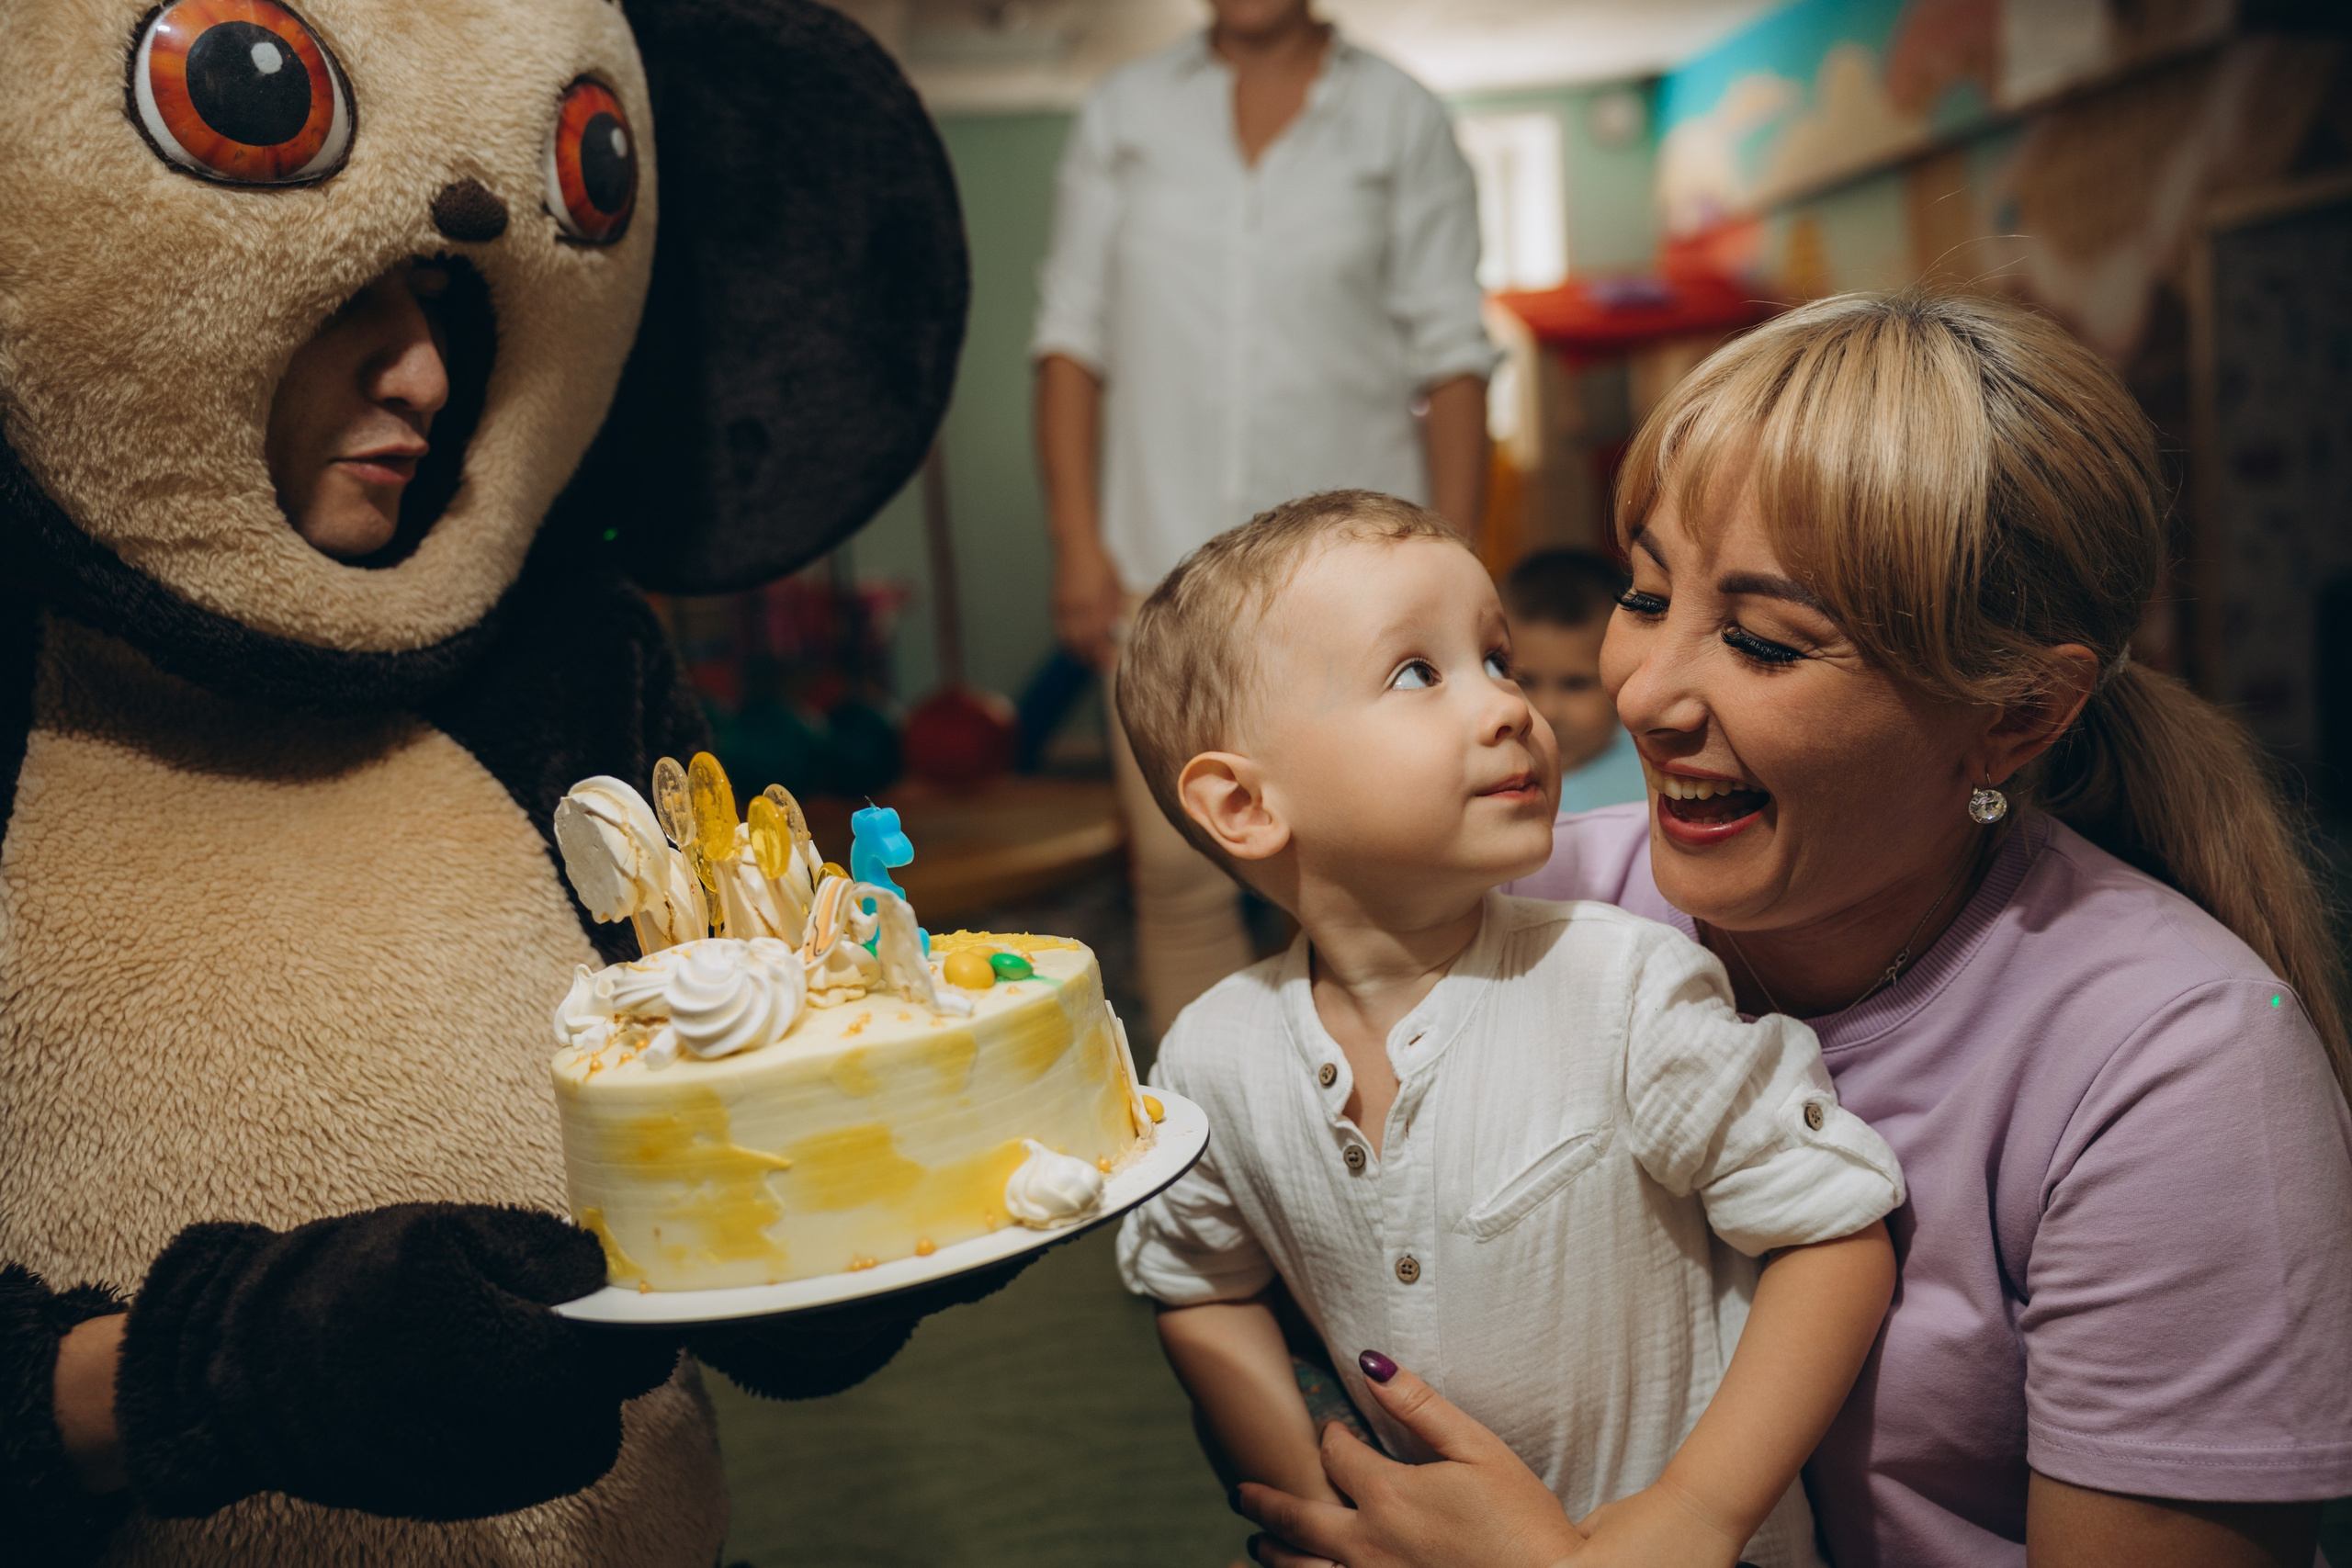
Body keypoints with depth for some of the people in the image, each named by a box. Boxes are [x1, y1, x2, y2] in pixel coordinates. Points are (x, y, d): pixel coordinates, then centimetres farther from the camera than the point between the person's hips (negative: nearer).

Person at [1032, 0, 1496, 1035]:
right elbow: (1073, 332, 10)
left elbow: (1451, 356, 5)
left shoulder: (1401, 116, 9)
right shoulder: (1125, 113, 12)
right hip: (1164, 556, 1)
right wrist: (1077, 541, 0)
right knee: (1179, 873, -3)